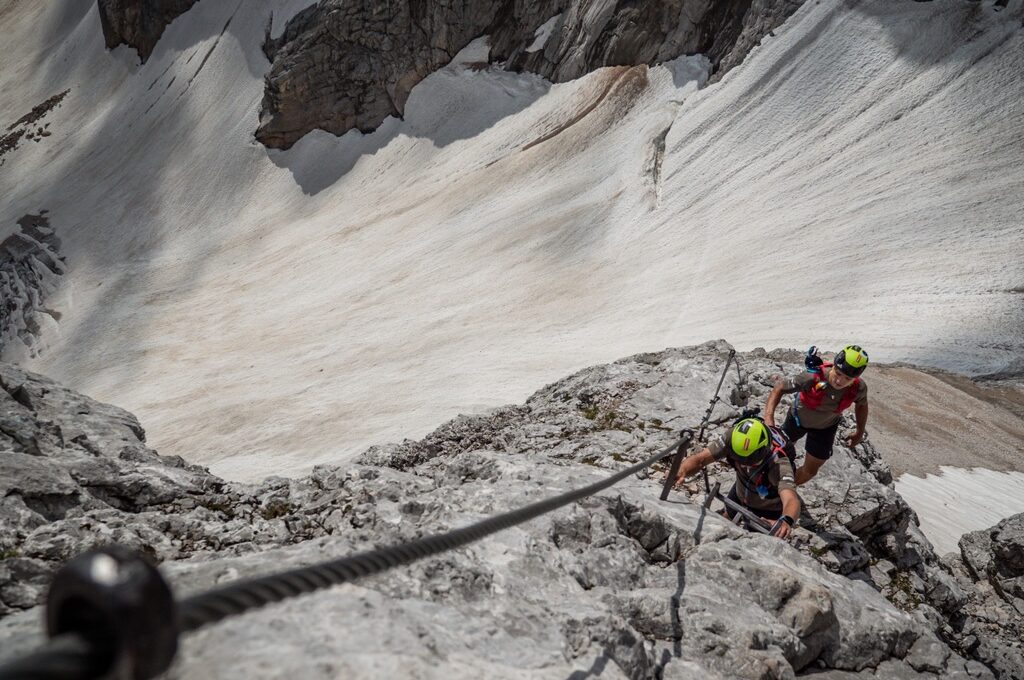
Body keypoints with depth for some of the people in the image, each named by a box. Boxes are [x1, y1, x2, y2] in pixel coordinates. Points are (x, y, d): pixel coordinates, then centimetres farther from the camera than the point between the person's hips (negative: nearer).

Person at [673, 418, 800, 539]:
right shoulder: (734, 437, -34)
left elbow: (792, 501, -59)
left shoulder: (779, 464, -44)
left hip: (769, 509, -4)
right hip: (740, 494, 4)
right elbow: (699, 459, -33)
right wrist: (682, 472, -55)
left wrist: (786, 520, -82)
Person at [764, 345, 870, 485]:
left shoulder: (859, 388, -30)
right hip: (798, 418, -2)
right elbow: (780, 387, -34)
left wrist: (860, 432, 5)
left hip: (825, 427, 2)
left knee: (810, 470, 10)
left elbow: (862, 404, -5)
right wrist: (768, 418, -46)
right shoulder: (813, 377, -43)